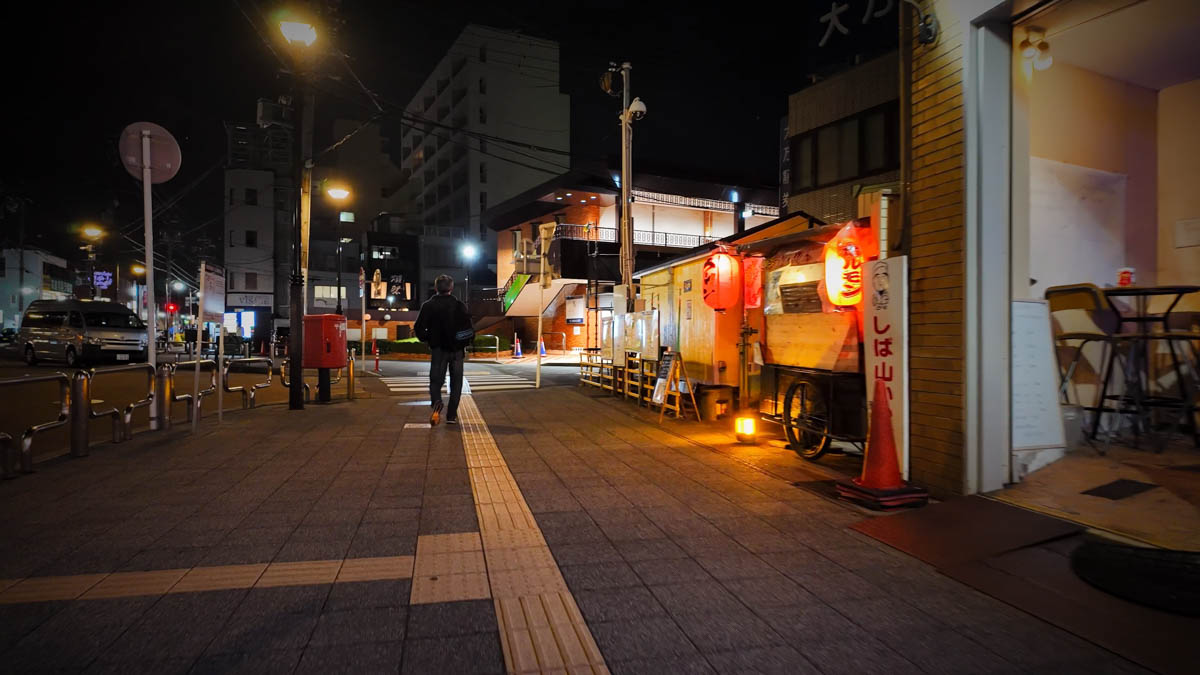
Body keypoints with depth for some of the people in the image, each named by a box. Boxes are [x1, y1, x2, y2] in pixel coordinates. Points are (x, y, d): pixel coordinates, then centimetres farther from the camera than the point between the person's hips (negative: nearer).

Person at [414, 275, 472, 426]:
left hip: (438, 349, 0)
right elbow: (467, 327, -8)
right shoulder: (459, 305, -3)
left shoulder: (428, 305, -1)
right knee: (456, 383, 10)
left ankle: (436, 403, -23)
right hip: (456, 350, 0)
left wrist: (426, 339, 13)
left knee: (436, 381, 7)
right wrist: (464, 344, 8)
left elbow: (419, 328, -5)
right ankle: (451, 416, 8)